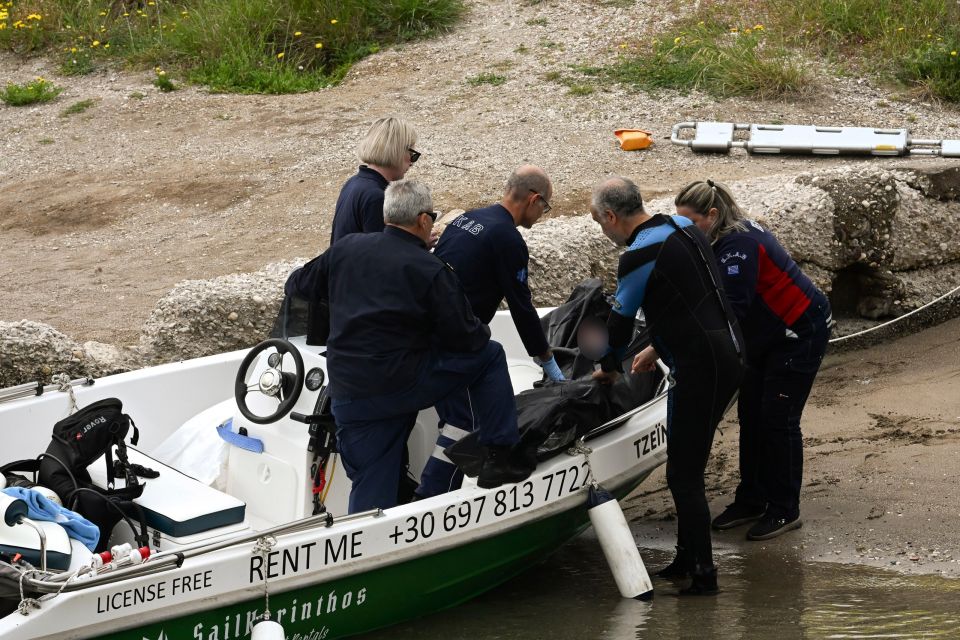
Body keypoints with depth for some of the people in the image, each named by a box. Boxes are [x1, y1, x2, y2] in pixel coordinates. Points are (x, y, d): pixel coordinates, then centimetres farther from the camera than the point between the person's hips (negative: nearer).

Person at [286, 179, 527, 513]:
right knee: (490, 356, 15)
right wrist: (482, 332, 19)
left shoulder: (346, 248, 6)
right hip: (405, 384, -5)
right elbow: (465, 338, -5)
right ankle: (498, 459, 14)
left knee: (370, 493, 11)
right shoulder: (432, 271, -8)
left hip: (348, 396, 5)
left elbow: (296, 286, 19)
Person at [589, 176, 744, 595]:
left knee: (683, 474, -4)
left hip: (702, 368, -10)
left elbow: (621, 320, -3)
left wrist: (609, 368, 16)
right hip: (729, 355, 10)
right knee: (686, 468, 17)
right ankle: (687, 560, 24)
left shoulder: (640, 255, -14)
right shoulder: (682, 228, 14)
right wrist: (659, 348, 31)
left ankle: (703, 575, -2)